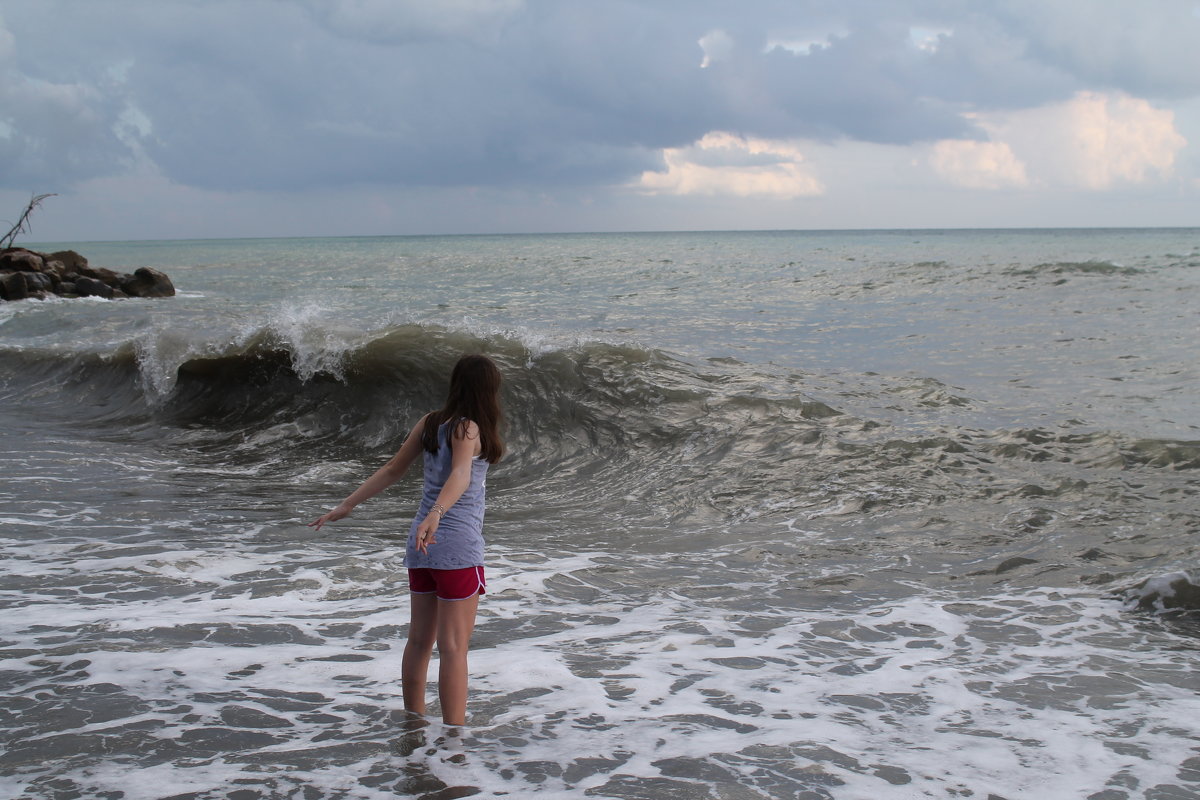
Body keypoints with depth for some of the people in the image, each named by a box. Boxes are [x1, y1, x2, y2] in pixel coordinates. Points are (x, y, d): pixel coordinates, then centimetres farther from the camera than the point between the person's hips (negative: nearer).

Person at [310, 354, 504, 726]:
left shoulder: (429, 423, 9)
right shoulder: (468, 428, -11)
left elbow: (390, 471, 12)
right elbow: (460, 475, -30)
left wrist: (345, 506, 19)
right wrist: (436, 514, -44)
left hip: (422, 543, 7)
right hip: (457, 546, -7)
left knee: (419, 641, 16)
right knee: (453, 648, -4)